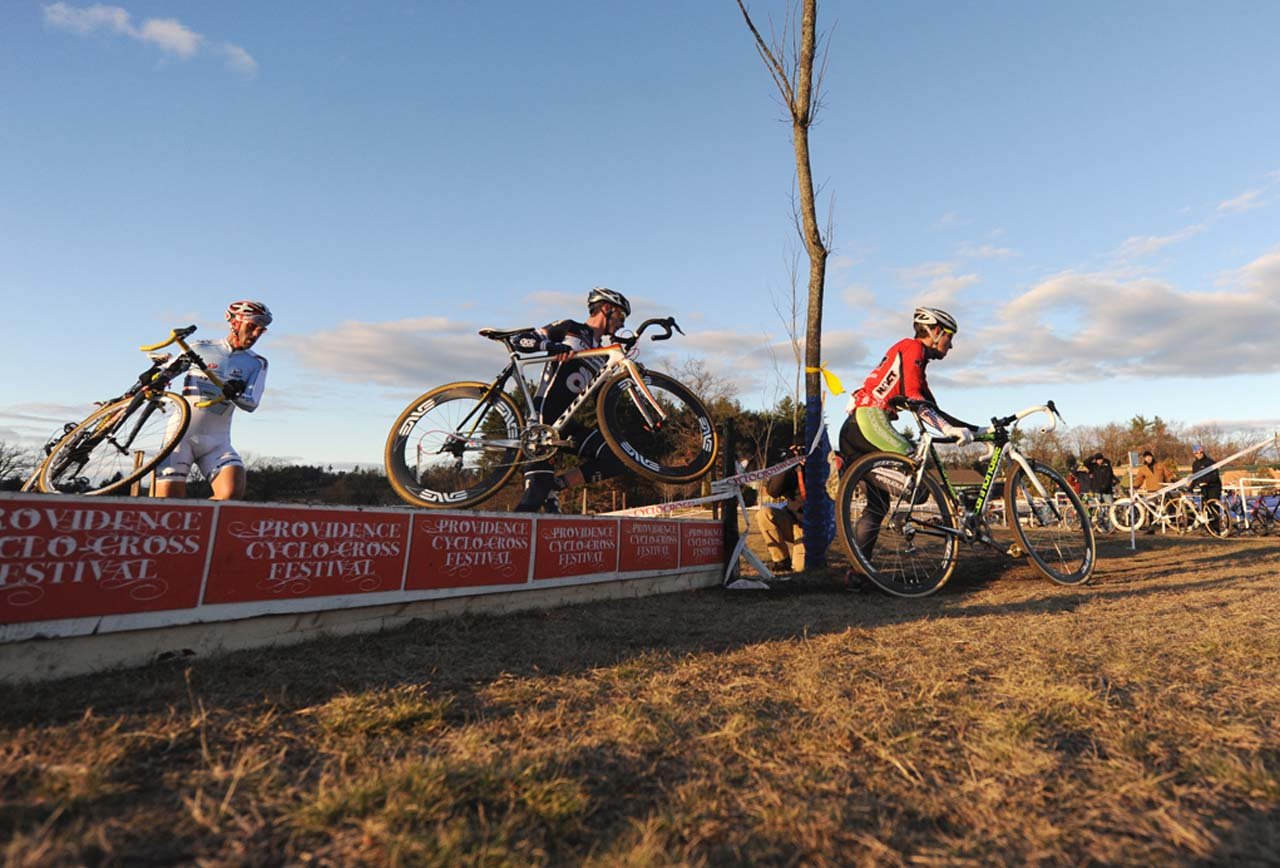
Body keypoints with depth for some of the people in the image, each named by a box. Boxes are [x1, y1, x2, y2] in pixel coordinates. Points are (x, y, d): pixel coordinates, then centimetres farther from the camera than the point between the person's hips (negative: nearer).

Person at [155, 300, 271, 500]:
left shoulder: (257, 363, 7)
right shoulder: (200, 348, 6)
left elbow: (251, 404, -5)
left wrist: (234, 394, -27)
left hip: (217, 441, 1)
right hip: (181, 434, -1)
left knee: (233, 493, -24)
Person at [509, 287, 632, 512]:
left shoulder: (602, 356, 22)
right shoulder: (569, 328, 5)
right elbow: (519, 341, -5)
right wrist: (553, 346, -21)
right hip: (545, 417, -6)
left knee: (617, 458, -14)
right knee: (534, 498, -12)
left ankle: (556, 484, -6)